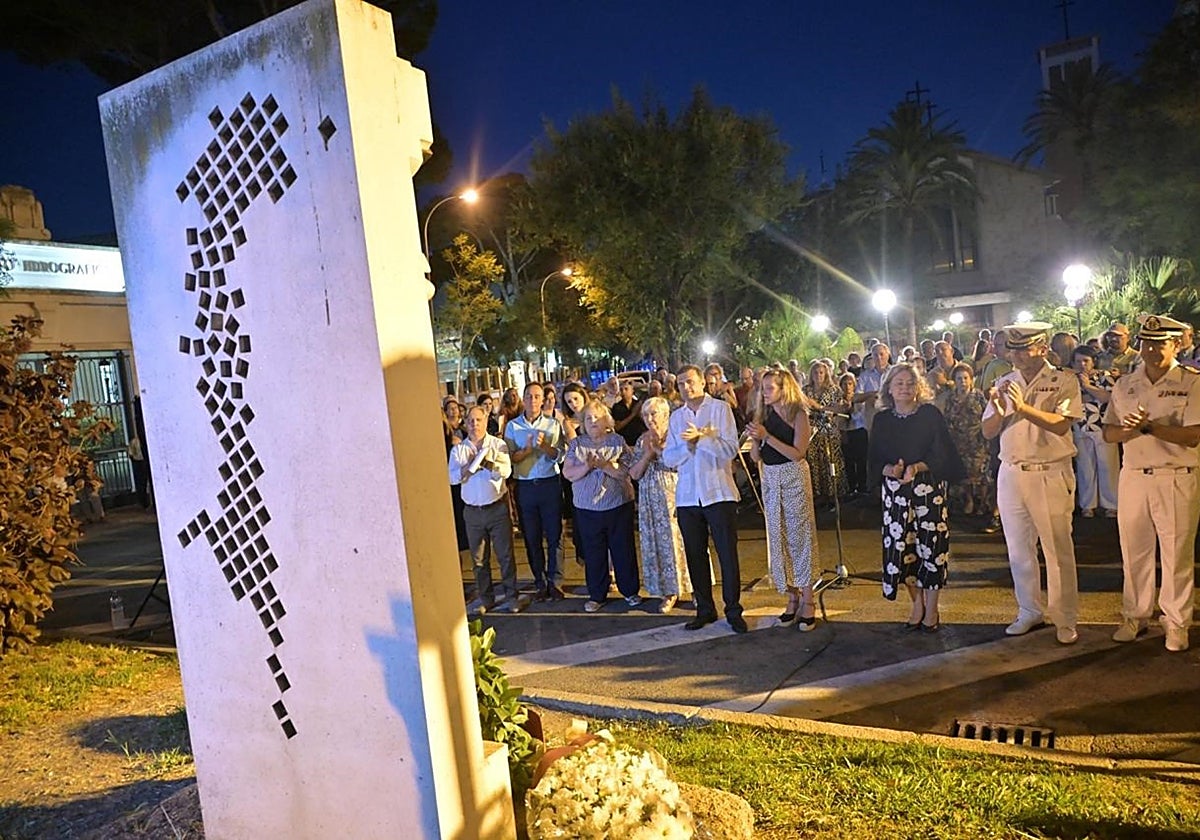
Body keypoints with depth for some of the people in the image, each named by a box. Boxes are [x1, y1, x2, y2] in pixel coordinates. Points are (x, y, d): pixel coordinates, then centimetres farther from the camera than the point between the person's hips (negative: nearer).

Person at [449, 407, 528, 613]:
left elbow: (506, 471, -15)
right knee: (479, 558, 10)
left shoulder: (498, 444, -1)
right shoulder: (458, 449, 5)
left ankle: (511, 596, 12)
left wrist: (486, 463, -29)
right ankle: (486, 598, 22)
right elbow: (453, 478, -5)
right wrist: (469, 465, -18)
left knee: (505, 554, 2)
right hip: (472, 510, 2)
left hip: (497, 507, -2)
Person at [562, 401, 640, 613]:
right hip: (587, 508, 1)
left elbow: (627, 471, -8)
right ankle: (596, 595, 19)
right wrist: (587, 466, -18)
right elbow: (568, 473, -3)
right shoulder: (576, 444, 6)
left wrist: (604, 465, -19)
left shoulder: (617, 441, 2)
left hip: (618, 505, -1)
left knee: (623, 549, 6)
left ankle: (630, 591, 20)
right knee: (593, 553, 7)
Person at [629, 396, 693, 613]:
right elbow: (634, 474, 6)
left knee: (677, 540, -5)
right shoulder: (642, 441, 12)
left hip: (673, 496, -5)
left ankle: (696, 588, 6)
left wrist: (658, 448, -15)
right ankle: (669, 591, 15)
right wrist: (647, 454, -9)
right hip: (650, 500, 5)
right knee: (656, 544, 5)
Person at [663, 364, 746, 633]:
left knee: (728, 554, -1)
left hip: (719, 493, -4)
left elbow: (730, 449, -10)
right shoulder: (676, 417, 12)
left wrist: (701, 437, -19)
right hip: (687, 496, 4)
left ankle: (733, 610, 10)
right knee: (695, 555, 9)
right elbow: (668, 459, 5)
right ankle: (704, 609, 21)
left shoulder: (720, 408, 0)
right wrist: (688, 445, -12)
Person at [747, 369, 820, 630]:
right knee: (778, 538, 7)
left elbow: (798, 453, -16)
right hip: (770, 479, 6)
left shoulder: (798, 414, -7)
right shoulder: (763, 415, 8)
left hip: (794, 477, -6)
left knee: (799, 537, -3)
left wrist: (767, 436, -19)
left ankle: (807, 601, 2)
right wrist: (755, 438, -13)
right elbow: (756, 456, 6)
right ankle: (792, 598, 17)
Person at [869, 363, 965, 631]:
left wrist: (917, 467, -22)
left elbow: (943, 454, -7)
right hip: (895, 490, 3)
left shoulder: (931, 415, -1)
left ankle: (931, 609, 14)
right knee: (899, 546, 1)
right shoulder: (882, 420, 7)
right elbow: (874, 460, 6)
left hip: (929, 487, -2)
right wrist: (889, 469, -15)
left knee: (931, 544, -1)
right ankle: (917, 603, 20)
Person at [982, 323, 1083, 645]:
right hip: (1011, 473, 5)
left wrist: (1023, 407, -28)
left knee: (1058, 549, 0)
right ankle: (1029, 611, 26)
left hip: (1051, 475, -4)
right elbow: (988, 432, 7)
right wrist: (999, 411, -12)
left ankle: (1065, 619, 11)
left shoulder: (1064, 382, -2)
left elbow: (1061, 424, -18)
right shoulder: (1004, 384, 10)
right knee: (1018, 549, 12)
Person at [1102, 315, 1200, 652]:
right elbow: (1109, 433, 5)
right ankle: (1135, 615, 25)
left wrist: (1150, 426, -23)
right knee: (1133, 551, 11)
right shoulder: (1125, 384, 8)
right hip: (1133, 476, 4)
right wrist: (1134, 429, -15)